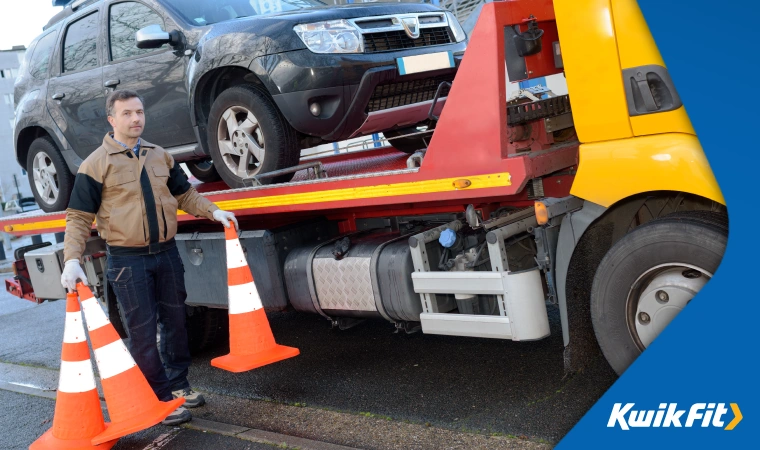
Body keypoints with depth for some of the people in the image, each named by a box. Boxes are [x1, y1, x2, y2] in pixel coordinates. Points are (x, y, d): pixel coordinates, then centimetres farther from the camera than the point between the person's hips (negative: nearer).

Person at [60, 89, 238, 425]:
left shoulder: (160, 156, 8)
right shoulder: (96, 164, -8)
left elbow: (185, 194, 17)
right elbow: (79, 218, -8)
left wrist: (213, 212, 2)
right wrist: (72, 259, -20)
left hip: (167, 253, 5)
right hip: (128, 261, -5)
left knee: (175, 321, 15)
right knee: (143, 332, 1)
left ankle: (178, 384, 32)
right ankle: (161, 398, 13)